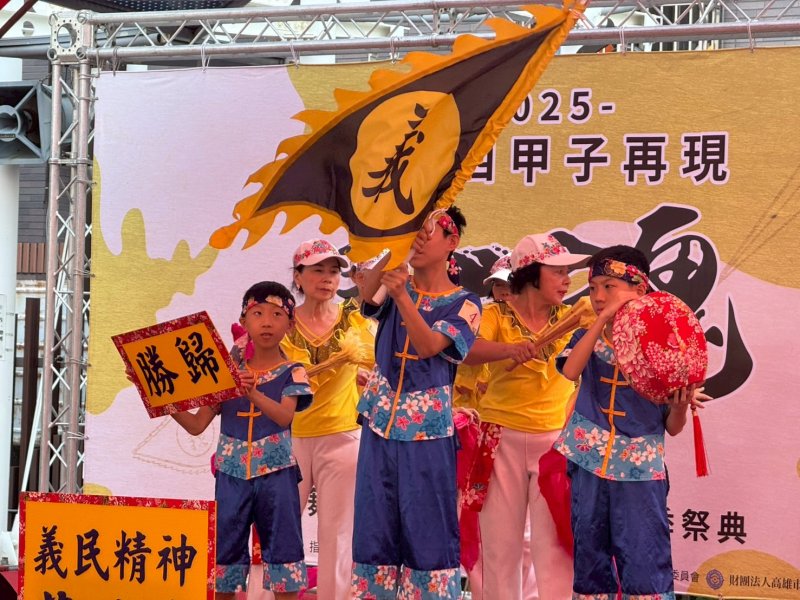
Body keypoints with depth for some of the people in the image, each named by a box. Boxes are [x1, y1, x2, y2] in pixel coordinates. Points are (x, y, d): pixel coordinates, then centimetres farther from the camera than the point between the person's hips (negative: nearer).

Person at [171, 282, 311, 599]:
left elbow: (284, 416, -22)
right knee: (226, 547, 7)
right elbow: (197, 424, 6)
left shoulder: (291, 373, -2)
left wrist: (254, 394, -40)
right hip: (232, 473, 3)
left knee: (281, 546, -1)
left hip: (275, 473, -3)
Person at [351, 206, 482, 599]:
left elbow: (427, 346, -18)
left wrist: (402, 296, -31)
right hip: (380, 421, 3)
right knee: (375, 525, 6)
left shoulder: (463, 304, -2)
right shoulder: (395, 283, 6)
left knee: (426, 526, -1)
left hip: (427, 428, -3)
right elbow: (367, 292, -18)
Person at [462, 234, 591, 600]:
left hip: (555, 440, 1)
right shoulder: (497, 315, 0)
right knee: (501, 541, 5)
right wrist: (509, 349, -35)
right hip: (502, 440, -1)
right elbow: (468, 351, -19)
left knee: (553, 543, -4)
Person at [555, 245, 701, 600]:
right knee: (590, 555, 9)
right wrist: (602, 319, -19)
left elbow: (672, 428, 5)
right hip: (590, 463, 3)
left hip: (640, 468, -3)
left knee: (644, 560, -6)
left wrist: (680, 407, -18)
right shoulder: (588, 339, 7)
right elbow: (570, 371, -19)